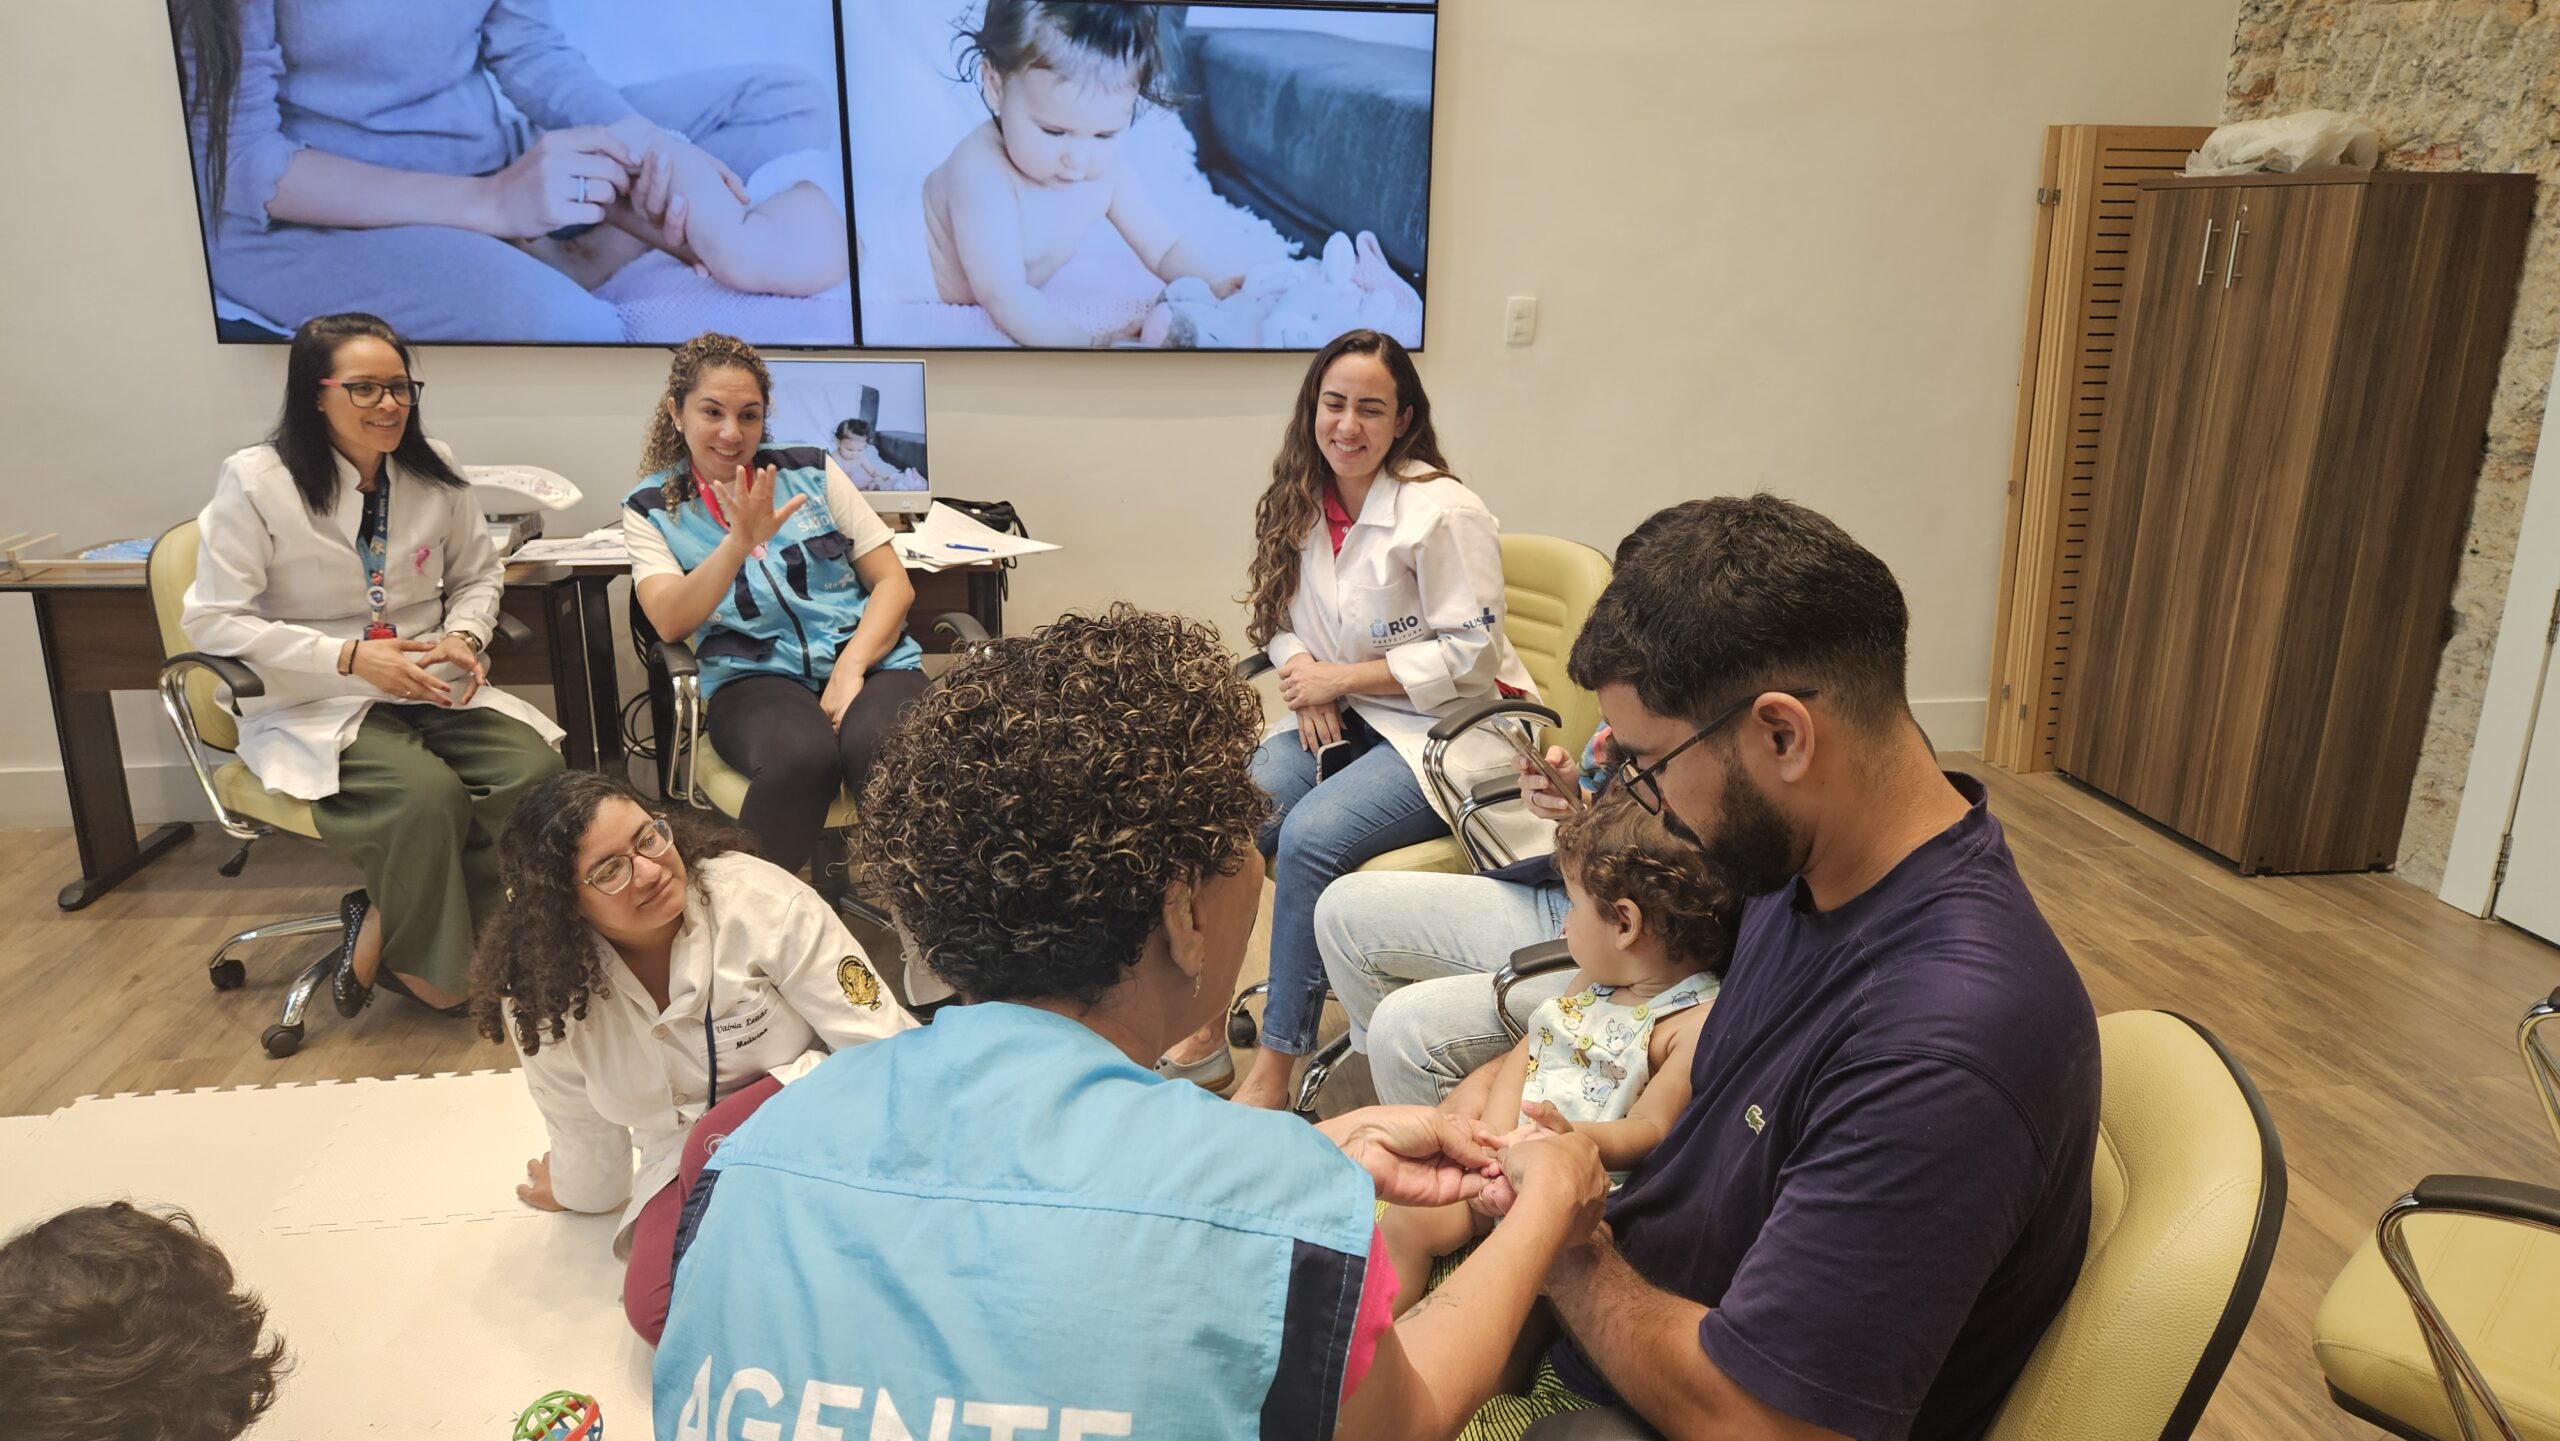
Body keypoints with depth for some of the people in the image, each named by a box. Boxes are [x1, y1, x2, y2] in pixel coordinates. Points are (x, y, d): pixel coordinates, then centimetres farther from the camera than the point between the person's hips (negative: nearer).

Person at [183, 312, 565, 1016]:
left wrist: (464, 636, -5)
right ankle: (427, 966, -5)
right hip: (314, 707, -5)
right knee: (428, 795, -34)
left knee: (535, 769, -24)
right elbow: (211, 621, -9)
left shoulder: (432, 471, 5)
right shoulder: (254, 482, -8)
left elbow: (480, 572, 18)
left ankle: (382, 932, -5)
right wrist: (351, 658, -19)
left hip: (431, 689, 5)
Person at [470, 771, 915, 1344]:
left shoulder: (759, 899, -19)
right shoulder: (545, 994, -8)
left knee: (717, 1145, -35)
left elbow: (885, 1046, -18)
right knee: (658, 1309, -26)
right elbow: (584, 1131, 13)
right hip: (685, 1167, 3)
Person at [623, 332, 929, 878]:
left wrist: (850, 667, -10)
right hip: (755, 674, -1)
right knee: (802, 757, -37)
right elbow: (670, 621, -8)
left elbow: (894, 583, 7)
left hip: (867, 656, 1)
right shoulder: (651, 508, 9)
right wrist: (739, 543, -24)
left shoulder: (811, 470, 11)